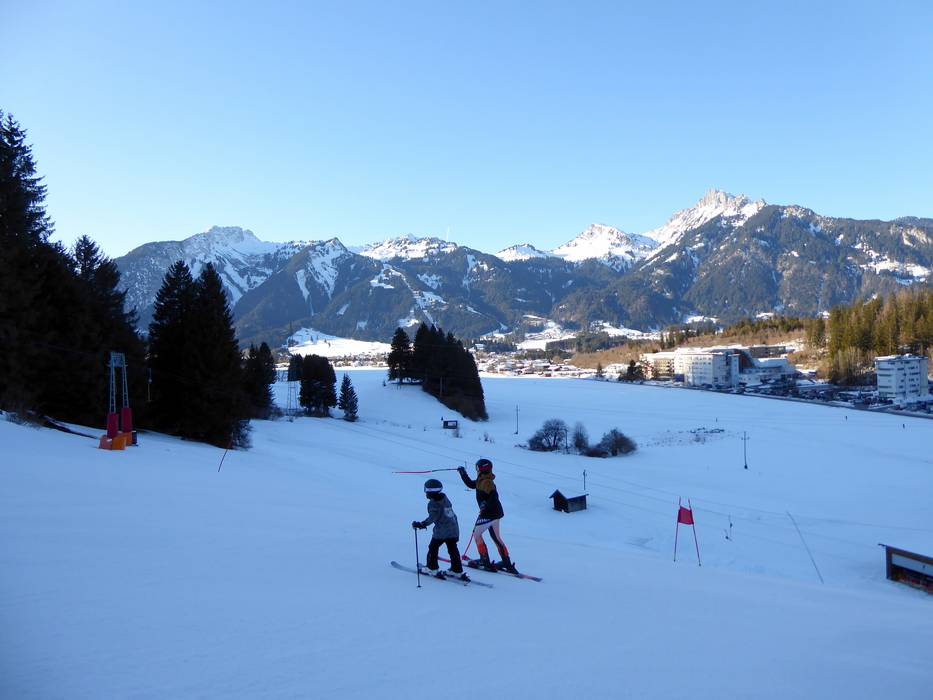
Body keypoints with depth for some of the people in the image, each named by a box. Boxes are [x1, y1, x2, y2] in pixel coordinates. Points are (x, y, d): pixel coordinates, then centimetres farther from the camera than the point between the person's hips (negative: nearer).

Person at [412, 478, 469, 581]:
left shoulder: (433, 503, -13)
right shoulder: (445, 499, 11)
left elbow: (432, 518, -21)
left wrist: (420, 524, -19)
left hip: (441, 531, -7)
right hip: (454, 530, 7)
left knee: (433, 548, 12)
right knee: (453, 550, 13)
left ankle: (432, 568, 18)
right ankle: (457, 571, 14)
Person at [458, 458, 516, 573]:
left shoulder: (486, 482, -20)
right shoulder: (482, 481, 10)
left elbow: (494, 497, -30)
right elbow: (470, 484, 23)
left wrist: (485, 507, -27)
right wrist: (463, 473, 19)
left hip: (489, 514, -10)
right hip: (496, 513, 10)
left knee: (476, 534, 4)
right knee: (496, 537, 16)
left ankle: (486, 562, 5)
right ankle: (507, 564, 18)